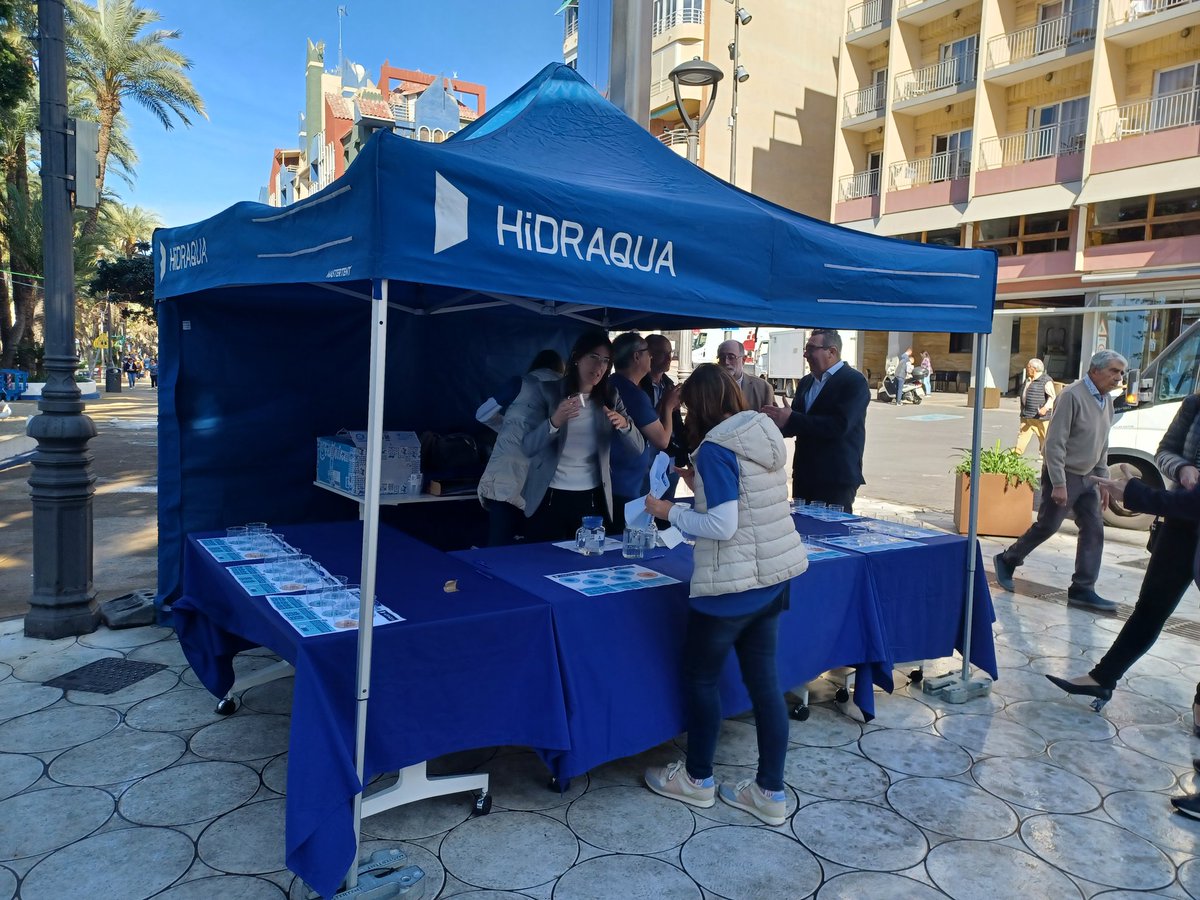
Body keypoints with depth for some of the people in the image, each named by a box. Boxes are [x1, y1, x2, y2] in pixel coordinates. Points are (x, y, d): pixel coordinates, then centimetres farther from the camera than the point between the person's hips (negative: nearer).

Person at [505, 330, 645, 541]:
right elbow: (528, 447, -12)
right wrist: (554, 422, -29)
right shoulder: (545, 391, -4)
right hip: (548, 498, -2)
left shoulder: (610, 399, 4)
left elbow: (638, 447, 0)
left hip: (593, 499, 3)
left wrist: (625, 425, -21)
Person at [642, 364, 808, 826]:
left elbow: (721, 527, -21)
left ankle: (697, 779, 29)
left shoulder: (715, 449, -18)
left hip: (731, 583, -8)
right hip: (771, 576, 8)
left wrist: (671, 512, -9)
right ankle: (770, 792, 23)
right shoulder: (766, 435, 7)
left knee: (701, 678, 11)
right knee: (764, 680, 14)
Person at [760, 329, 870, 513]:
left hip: (836, 479, -7)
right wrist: (779, 421, -9)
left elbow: (839, 425, -22)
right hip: (804, 476, 7)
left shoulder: (854, 381, -9)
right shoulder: (806, 382, 15)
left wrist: (791, 419, -23)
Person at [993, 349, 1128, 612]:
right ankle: (1006, 560, 20)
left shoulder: (1106, 401, 9)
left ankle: (1082, 590, 7)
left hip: (1087, 478, 8)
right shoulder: (1073, 396, -17)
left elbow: (1102, 445, 18)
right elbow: (1055, 442, -20)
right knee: (1047, 526, -1)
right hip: (1065, 475, -8)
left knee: (1094, 530, 2)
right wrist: (1058, 484, -22)